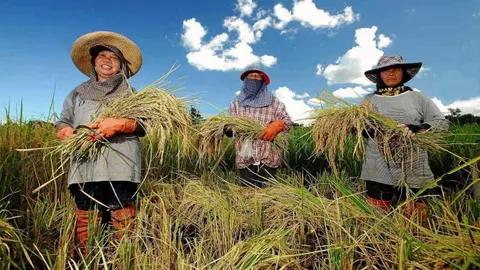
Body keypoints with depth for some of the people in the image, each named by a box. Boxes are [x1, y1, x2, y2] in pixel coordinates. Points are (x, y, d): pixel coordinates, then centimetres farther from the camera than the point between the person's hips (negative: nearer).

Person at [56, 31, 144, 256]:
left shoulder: (130, 94, 13)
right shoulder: (78, 93, 22)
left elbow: (143, 125, 2)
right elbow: (62, 122, 18)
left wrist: (119, 124, -17)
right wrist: (67, 132, -6)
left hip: (120, 167, -2)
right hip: (85, 167, 3)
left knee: (124, 223, -7)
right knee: (86, 223, 1)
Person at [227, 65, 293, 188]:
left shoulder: (273, 101, 10)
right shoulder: (236, 103, 14)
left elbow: (287, 121, 5)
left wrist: (276, 125, -16)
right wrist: (225, 128, -11)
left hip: (269, 159, 0)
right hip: (245, 160, 1)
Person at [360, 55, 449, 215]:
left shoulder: (417, 97, 10)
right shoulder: (369, 100, 9)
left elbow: (442, 122, 7)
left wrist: (422, 128, -12)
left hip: (413, 172, 1)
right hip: (378, 171, 0)